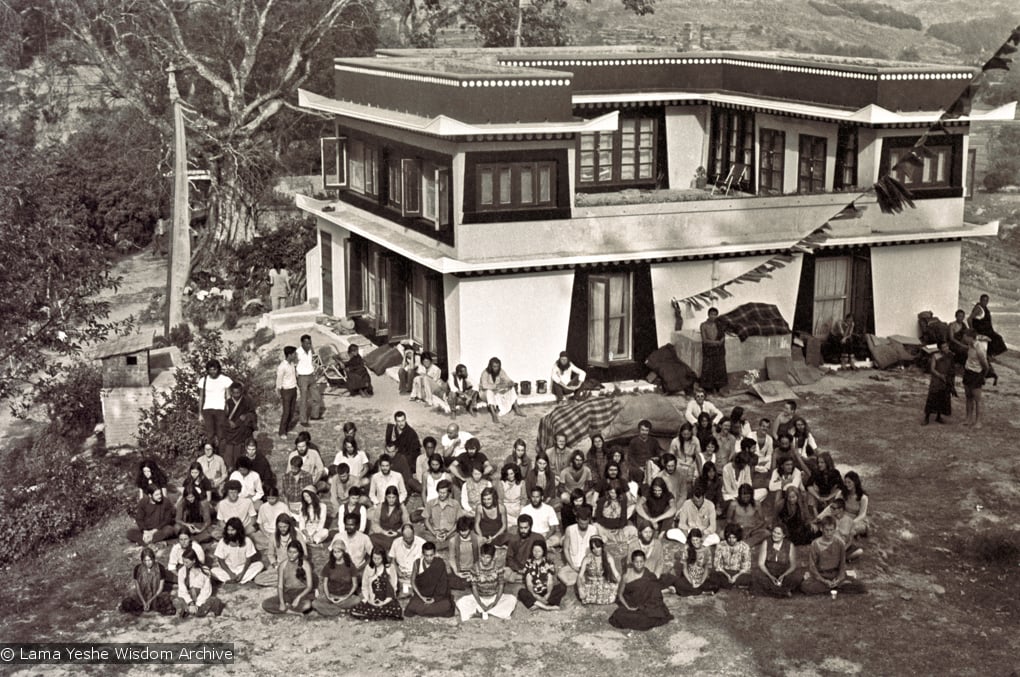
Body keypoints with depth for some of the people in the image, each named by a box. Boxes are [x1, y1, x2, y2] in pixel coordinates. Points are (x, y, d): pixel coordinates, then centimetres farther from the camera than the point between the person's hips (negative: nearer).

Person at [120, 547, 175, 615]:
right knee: (126, 604, -25)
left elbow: (161, 588, -8)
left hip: (157, 595, -1)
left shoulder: (160, 568, -14)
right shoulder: (138, 568, -11)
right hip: (142, 595, 1)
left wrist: (150, 601, -19)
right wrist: (144, 602, -17)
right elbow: (137, 587, -5)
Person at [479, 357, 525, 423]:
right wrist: (497, 386, -45)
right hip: (485, 393, -5)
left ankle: (517, 410, -17)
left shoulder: (501, 372, -8)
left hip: (498, 392, 5)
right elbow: (484, 385, -38)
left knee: (512, 388, -12)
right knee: (489, 391, -39)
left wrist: (510, 383, -35)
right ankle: (494, 415, -48)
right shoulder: (485, 373, -22)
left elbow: (510, 381, -10)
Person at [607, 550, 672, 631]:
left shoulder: (649, 576, -4)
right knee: (620, 616, -27)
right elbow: (620, 594, 3)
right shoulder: (627, 575, -4)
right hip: (630, 605, 0)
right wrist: (628, 607, -11)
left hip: (646, 606, 0)